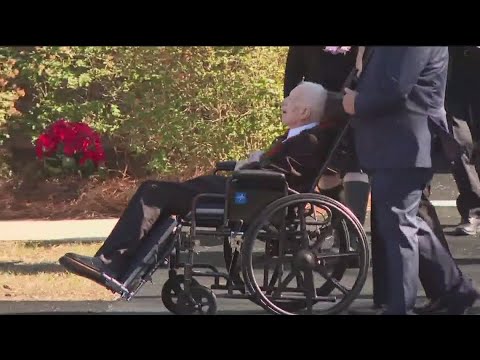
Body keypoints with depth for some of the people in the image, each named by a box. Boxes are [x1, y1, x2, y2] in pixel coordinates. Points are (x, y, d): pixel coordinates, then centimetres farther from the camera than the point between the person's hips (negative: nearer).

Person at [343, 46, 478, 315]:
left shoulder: (418, 49, -16)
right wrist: (355, 97, 1)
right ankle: (456, 288, 26)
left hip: (403, 146, -10)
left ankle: (400, 308, 0)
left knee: (398, 228, -6)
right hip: (391, 145, 10)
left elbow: (394, 89, -23)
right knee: (407, 224, 16)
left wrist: (357, 104, -10)